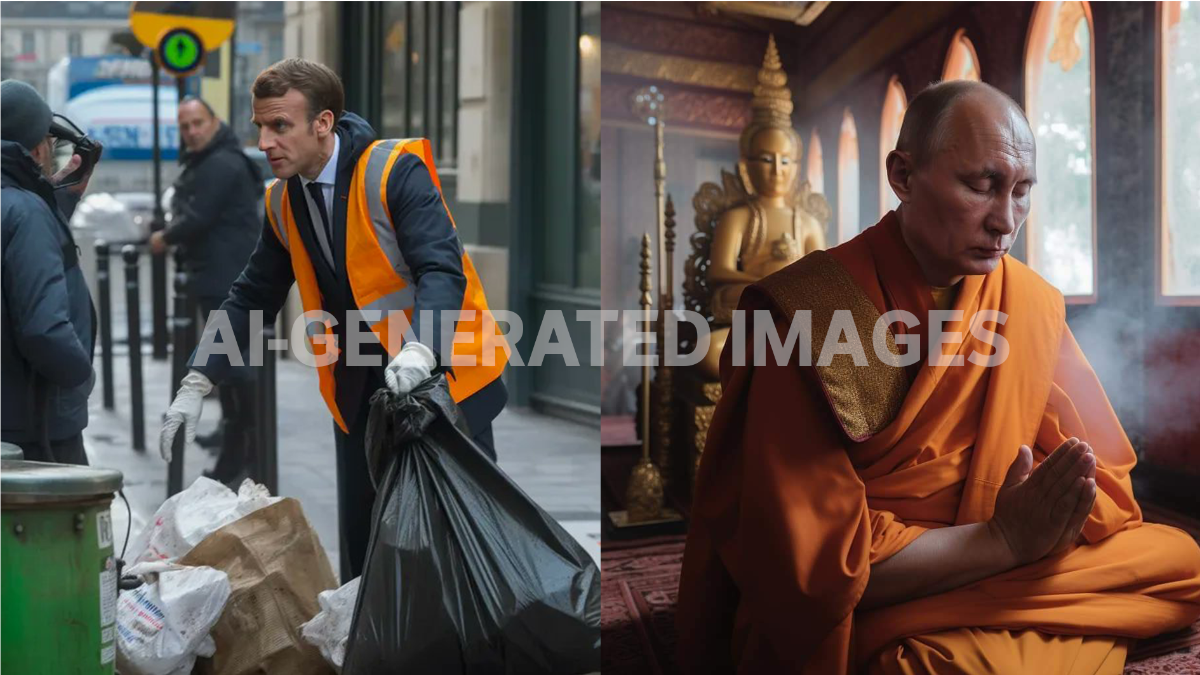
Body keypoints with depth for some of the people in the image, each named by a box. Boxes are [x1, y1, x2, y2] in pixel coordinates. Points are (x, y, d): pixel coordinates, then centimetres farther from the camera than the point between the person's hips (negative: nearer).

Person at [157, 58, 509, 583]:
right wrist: (197, 384, 3)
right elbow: (251, 299, 11)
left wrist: (419, 352, -40)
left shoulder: (395, 171, -15)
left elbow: (443, 269, -23)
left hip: (440, 374, -6)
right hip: (360, 390, 6)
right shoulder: (283, 202, 5)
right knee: (360, 543, 9)